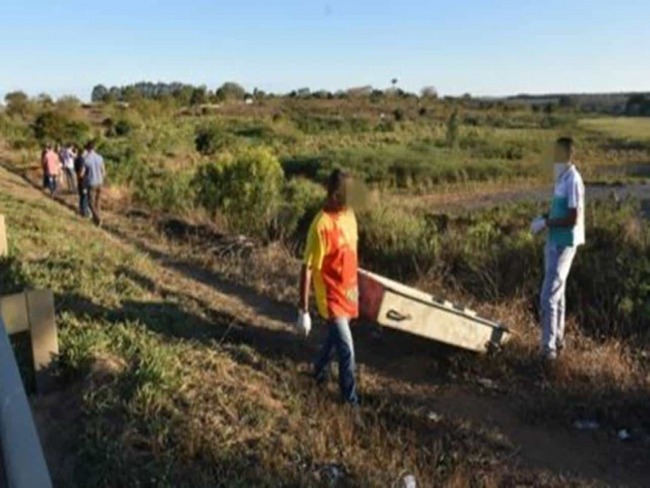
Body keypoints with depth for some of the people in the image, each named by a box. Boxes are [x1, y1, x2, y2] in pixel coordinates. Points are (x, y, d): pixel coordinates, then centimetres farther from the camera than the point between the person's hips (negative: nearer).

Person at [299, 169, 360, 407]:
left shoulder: (349, 214, -1)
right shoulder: (322, 225, -26)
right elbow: (308, 267, -21)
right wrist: (303, 304, -18)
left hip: (348, 291, 8)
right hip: (331, 295, -8)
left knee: (335, 337, 26)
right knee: (347, 350, 1)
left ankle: (319, 370, 50)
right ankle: (351, 400, 19)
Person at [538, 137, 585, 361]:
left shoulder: (573, 180, -18)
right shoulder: (562, 178, 12)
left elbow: (573, 219, -22)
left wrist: (549, 222, -13)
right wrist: (548, 218, 4)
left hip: (564, 245, -10)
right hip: (554, 242, 10)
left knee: (548, 297, -9)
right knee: (557, 294, 18)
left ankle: (549, 346, -1)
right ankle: (558, 340, 30)